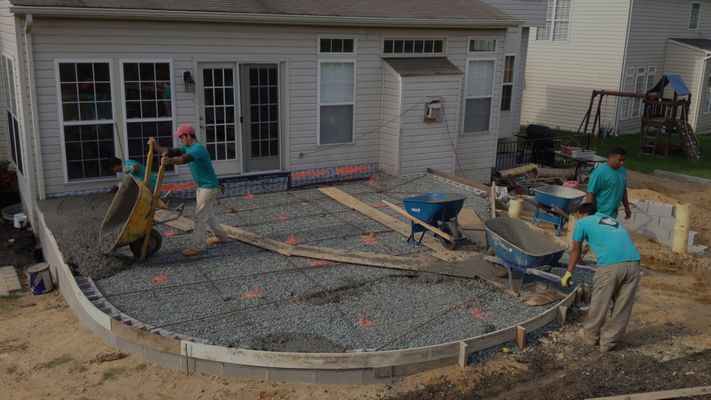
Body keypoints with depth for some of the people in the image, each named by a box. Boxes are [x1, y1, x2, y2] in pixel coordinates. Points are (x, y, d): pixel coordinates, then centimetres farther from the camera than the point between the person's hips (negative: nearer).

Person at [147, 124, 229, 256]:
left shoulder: (199, 148, -23)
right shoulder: (187, 148, 7)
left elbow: (185, 159, -41)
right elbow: (170, 151, -1)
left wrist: (170, 161, -56)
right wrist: (156, 146, -17)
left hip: (209, 187, -10)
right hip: (202, 186, 10)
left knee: (200, 216, -9)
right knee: (208, 214, 20)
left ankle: (198, 246, -4)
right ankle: (222, 237, 34)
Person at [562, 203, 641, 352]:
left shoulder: (583, 223, 18)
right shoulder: (612, 220, 34)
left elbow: (576, 251, 28)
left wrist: (568, 273, 41)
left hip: (610, 264, -5)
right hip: (633, 263, 5)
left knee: (599, 304, 13)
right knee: (623, 307, 14)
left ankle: (590, 336, 29)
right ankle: (608, 342, 23)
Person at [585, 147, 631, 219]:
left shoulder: (622, 170, 7)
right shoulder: (600, 172, -19)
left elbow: (623, 190, 20)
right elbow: (590, 193, -19)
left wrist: (626, 207, 22)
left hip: (613, 214, 9)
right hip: (600, 214, -8)